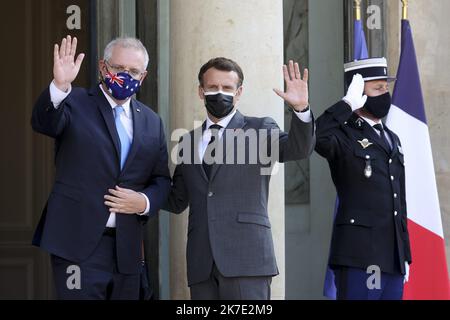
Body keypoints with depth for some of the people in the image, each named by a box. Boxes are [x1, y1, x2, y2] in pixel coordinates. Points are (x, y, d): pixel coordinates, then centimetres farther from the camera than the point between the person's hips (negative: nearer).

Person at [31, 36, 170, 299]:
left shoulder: (152, 122, 14)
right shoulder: (75, 103, 1)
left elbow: (161, 179, 16)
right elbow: (44, 123, -20)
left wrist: (145, 202, -5)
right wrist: (60, 86, -38)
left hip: (127, 248, 5)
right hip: (78, 244, -5)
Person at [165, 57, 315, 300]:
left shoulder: (259, 129, 8)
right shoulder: (189, 141, 19)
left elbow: (298, 149, -10)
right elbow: (177, 202, 21)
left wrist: (301, 109, -28)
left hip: (246, 260, -4)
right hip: (201, 264, 4)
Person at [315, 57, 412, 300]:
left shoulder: (392, 139, 20)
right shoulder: (345, 136, -3)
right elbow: (317, 138, -29)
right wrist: (349, 104, -22)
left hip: (393, 258, 7)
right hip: (359, 256, -7)